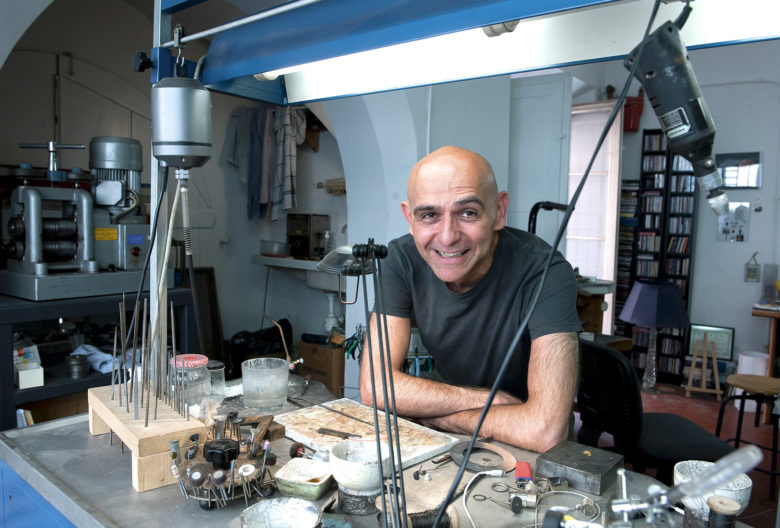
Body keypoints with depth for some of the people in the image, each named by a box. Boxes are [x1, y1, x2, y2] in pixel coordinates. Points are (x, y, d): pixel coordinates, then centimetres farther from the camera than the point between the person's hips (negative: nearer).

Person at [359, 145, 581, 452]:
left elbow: (545, 430, -36)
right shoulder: (402, 260, -15)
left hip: (531, 454, -2)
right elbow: (374, 385, -19)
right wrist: (490, 399, -23)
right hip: (445, 445, 3)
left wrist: (434, 412, -21)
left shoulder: (544, 274, -28)